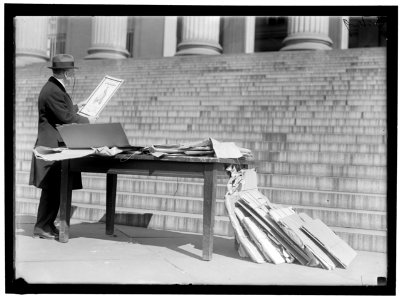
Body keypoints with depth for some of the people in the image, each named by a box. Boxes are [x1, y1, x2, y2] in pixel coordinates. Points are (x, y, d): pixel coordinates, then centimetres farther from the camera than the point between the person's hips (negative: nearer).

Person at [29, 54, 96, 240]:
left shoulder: (55, 88, 15)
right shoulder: (53, 91, -18)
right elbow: (66, 117, -20)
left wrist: (76, 107, 29)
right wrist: (87, 121, -8)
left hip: (59, 146, 11)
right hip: (53, 147, -11)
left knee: (55, 189, 13)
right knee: (52, 189, -6)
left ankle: (47, 224, 20)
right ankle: (42, 228, 2)